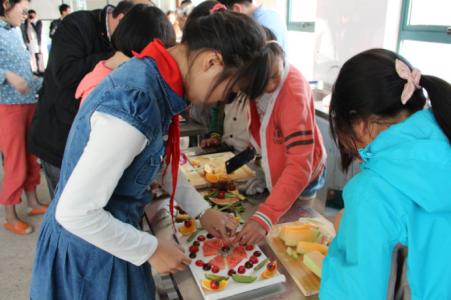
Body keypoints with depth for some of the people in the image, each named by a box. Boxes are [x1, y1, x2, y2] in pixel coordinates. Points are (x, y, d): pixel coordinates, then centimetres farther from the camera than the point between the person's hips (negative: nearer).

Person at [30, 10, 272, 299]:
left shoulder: (152, 77, -5)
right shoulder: (135, 105, -33)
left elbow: (158, 162, 9)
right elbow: (74, 212, -29)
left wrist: (202, 210, 8)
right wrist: (152, 249, -17)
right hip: (89, 252, -8)